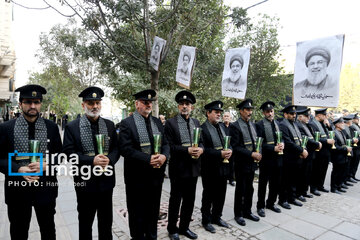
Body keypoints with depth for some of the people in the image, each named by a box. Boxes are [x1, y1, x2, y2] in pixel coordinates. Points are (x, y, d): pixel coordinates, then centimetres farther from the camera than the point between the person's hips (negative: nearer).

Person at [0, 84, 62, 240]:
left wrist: (46, 165, -16)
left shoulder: (51, 127, 0)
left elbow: (59, 155, 3)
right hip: (17, 190, 0)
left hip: (46, 188, 1)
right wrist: (19, 170, -18)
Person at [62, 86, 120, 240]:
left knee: (106, 221, 18)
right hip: (85, 181, -2)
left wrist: (109, 159, -17)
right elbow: (68, 152, -10)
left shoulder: (109, 125, 4)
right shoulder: (72, 127, -4)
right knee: (85, 221, 17)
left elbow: (116, 149, 4)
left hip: (106, 180, 3)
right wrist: (92, 160, -22)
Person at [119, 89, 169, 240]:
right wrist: (148, 159, -23)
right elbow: (126, 149, -17)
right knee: (137, 213, 12)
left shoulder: (157, 122, 8)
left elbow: (166, 144, 8)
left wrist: (164, 156, -13)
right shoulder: (127, 123, -9)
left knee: (153, 211, 19)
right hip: (137, 176, -5)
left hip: (156, 175, 5)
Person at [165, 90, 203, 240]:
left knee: (190, 199, 16)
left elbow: (201, 142, 12)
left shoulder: (196, 123, 10)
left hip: (193, 167, 5)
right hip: (178, 167, -5)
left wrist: (200, 149, -10)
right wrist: (187, 150, -22)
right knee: (175, 199, 9)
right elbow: (170, 146, -12)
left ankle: (184, 227, 34)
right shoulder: (171, 123, -7)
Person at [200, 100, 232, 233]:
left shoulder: (222, 126, 10)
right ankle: (206, 220, 27)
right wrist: (220, 153, -24)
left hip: (223, 167, 7)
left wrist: (229, 150, -7)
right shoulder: (203, 128, -14)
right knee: (208, 196, 9)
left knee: (221, 194, 17)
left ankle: (216, 217, 37)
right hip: (210, 168, -6)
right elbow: (204, 149, -18)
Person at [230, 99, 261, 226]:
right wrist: (251, 154, -22)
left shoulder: (252, 124, 10)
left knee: (249, 189, 17)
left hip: (252, 163, 7)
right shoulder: (235, 126, -14)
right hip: (241, 164, -7)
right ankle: (238, 214, 22)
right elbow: (235, 147, -18)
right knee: (240, 190, 6)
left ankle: (247, 211, 32)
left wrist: (258, 153, -1)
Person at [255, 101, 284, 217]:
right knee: (263, 184, 6)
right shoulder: (259, 124, -10)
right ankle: (260, 206, 21)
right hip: (266, 159, -6)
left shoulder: (277, 123, 11)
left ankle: (271, 203, 35)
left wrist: (282, 144, -6)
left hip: (278, 158, 6)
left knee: (276, 183, 16)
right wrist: (274, 148, -21)